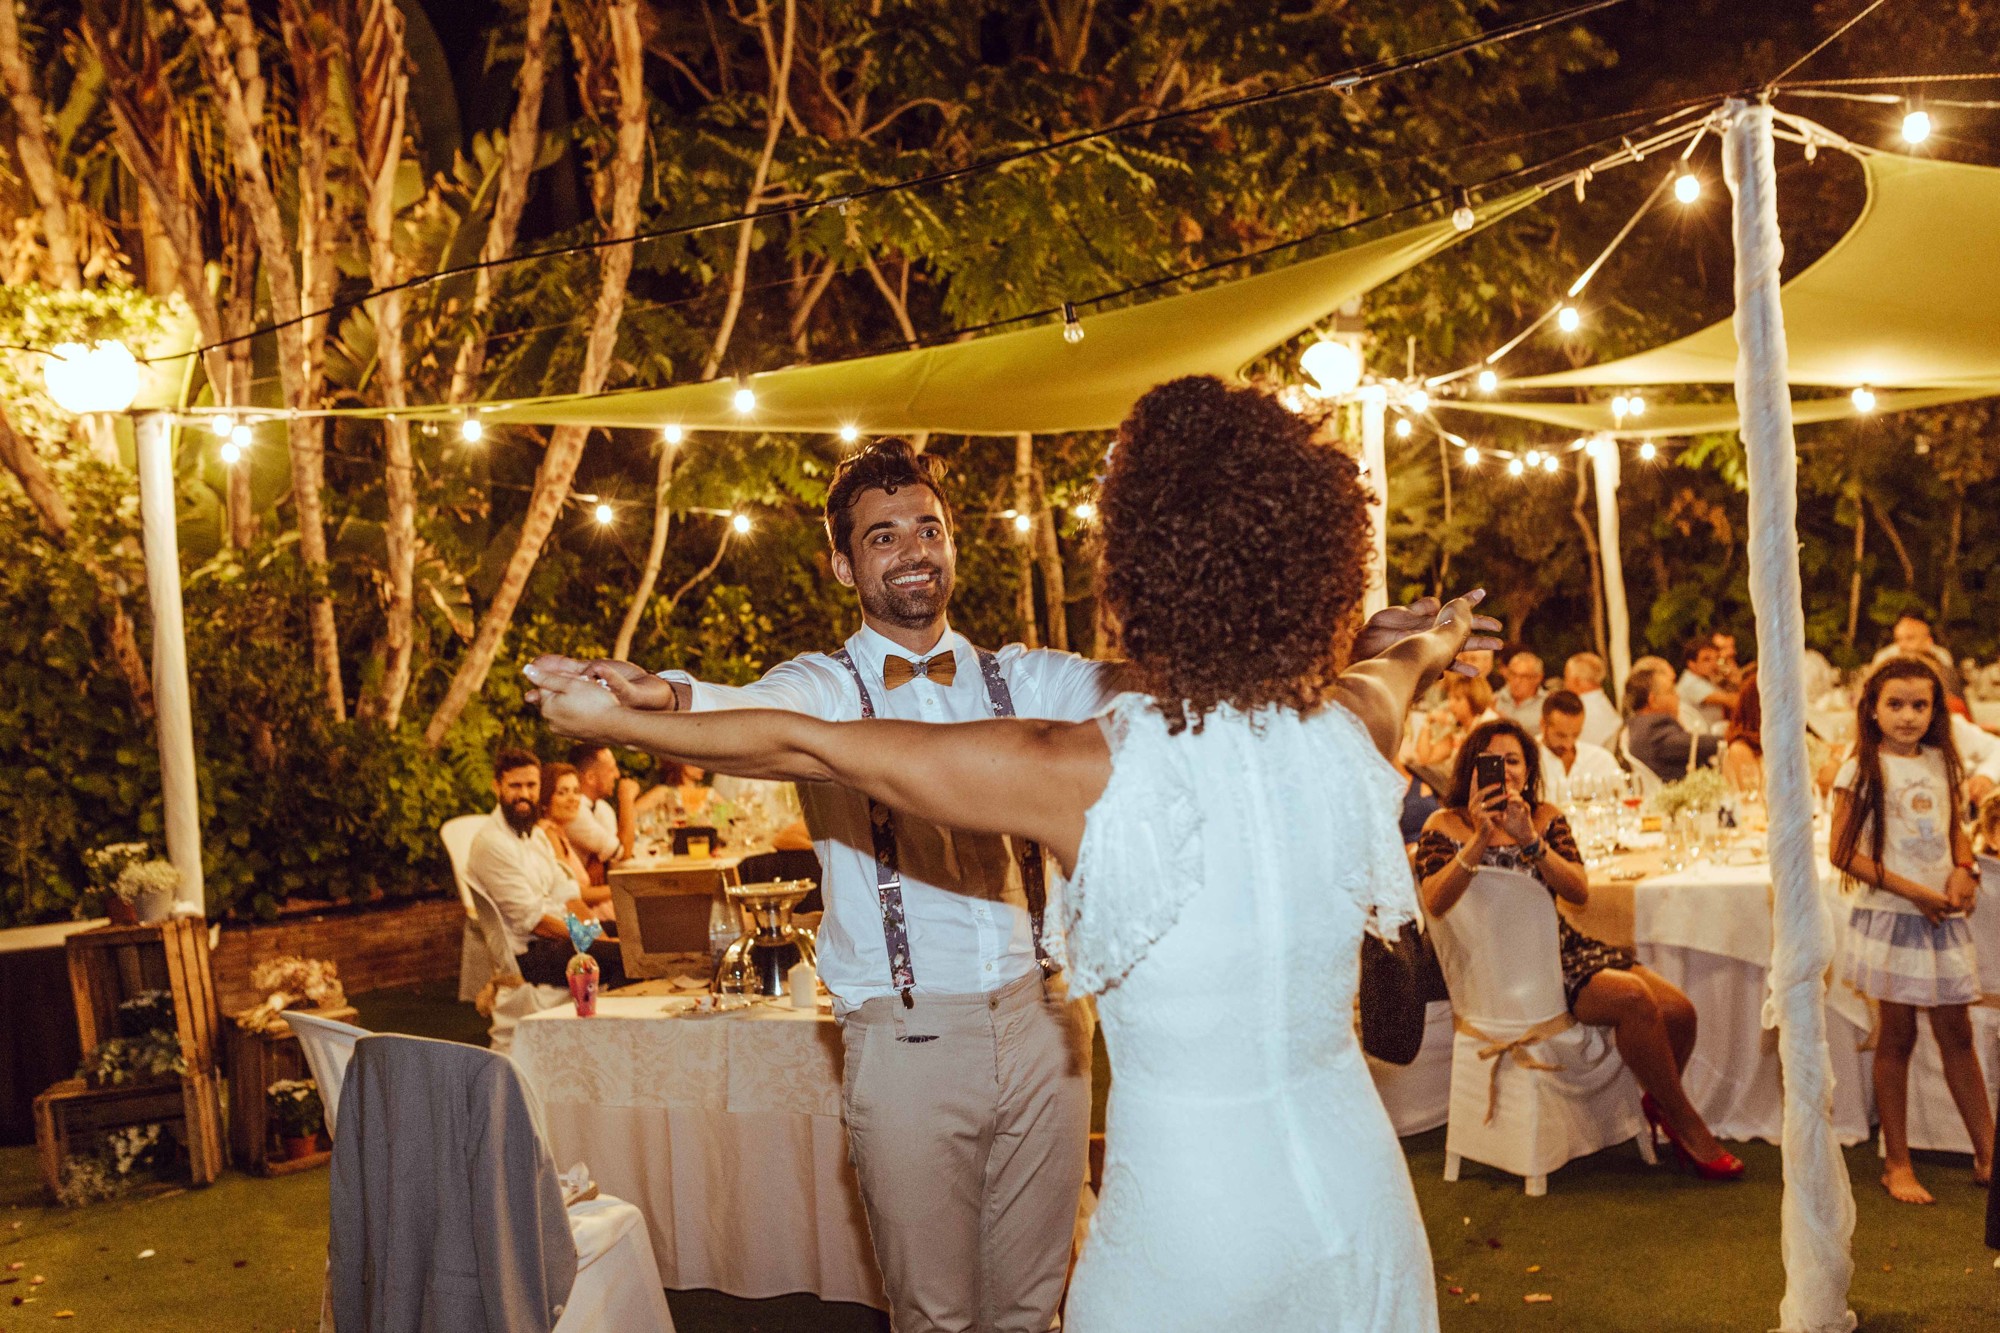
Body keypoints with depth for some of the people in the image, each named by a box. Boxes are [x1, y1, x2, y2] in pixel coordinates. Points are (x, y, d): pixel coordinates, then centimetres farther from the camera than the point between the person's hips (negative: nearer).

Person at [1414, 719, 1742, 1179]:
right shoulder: (1446, 825, -2)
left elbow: (1580, 891, -4)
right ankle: (1687, 1124, -5)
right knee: (1633, 997, -25)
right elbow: (1434, 903, -19)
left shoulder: (1546, 817, 11)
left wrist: (1529, 839, -17)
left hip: (1562, 946, 6)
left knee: (1679, 1009, -12)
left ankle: (1658, 1104, 17)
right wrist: (1481, 838, -25)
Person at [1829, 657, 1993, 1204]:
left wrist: (1965, 869, -2)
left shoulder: (1941, 763, 8)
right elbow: (1842, 852, -11)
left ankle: (1987, 1154, 21)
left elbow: (1956, 829, 19)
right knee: (1897, 1036, 3)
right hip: (1889, 917, -4)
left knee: (1956, 1034, 10)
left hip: (1943, 915, 4)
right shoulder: (1861, 770, -8)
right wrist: (1913, 892, -15)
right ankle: (1897, 1164, 13)